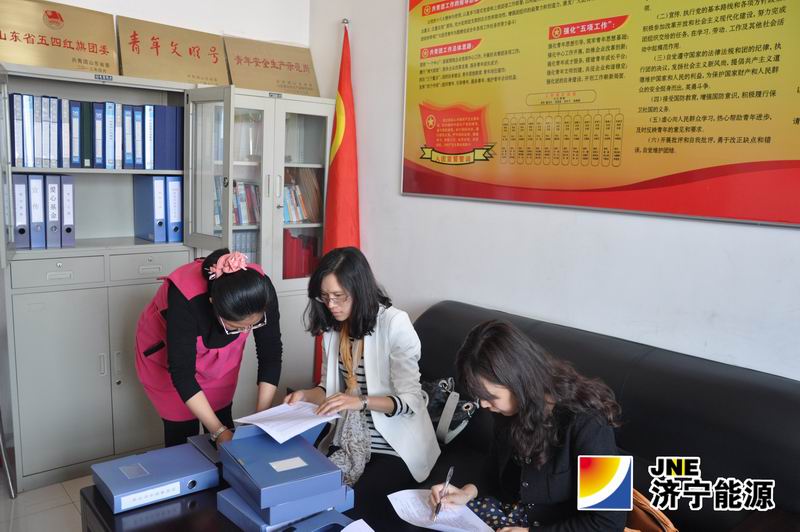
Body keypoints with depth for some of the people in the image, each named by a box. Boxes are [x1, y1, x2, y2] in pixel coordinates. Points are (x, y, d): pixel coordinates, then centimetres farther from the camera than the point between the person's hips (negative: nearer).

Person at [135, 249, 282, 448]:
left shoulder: (261, 289, -31)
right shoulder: (185, 299, -40)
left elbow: (271, 354, -21)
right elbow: (182, 372, -34)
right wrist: (218, 431, -36)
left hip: (220, 352, 3)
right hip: (165, 352, -2)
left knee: (221, 418, 5)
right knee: (182, 430, 1)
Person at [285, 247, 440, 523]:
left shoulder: (394, 322, -19)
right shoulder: (333, 326, 2)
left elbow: (409, 401, -19)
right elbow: (331, 388, 10)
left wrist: (362, 401, -34)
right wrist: (306, 395, -11)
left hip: (397, 445, -5)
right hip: (352, 441, 6)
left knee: (352, 508, -20)